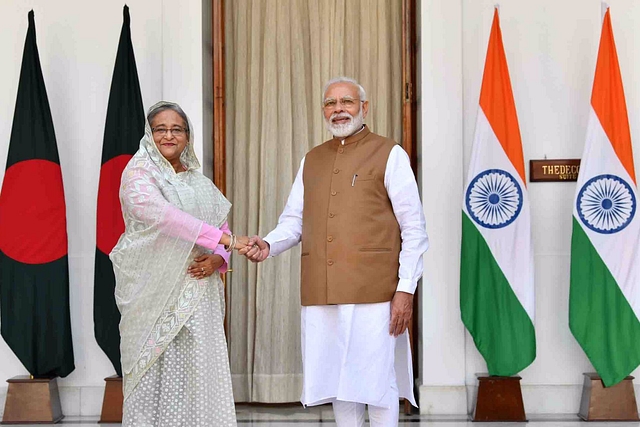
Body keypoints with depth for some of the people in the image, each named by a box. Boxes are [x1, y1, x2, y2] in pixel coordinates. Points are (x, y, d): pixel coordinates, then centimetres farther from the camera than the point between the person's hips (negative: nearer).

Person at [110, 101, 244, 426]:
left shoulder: (201, 184, 18)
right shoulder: (139, 174, 0)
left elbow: (222, 230, 19)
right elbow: (158, 213, -18)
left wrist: (216, 260, -5)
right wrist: (224, 238, -22)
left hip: (198, 295, 5)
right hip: (155, 293, -5)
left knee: (198, 374, 0)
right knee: (155, 374, -7)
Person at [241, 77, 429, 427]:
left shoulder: (389, 155, 2)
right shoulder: (311, 161, 18)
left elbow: (414, 230, -2)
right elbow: (293, 220, 16)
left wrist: (406, 289, -10)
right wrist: (268, 245, -6)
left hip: (373, 292, -5)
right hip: (321, 293, 5)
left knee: (377, 379, -2)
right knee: (338, 379, 10)